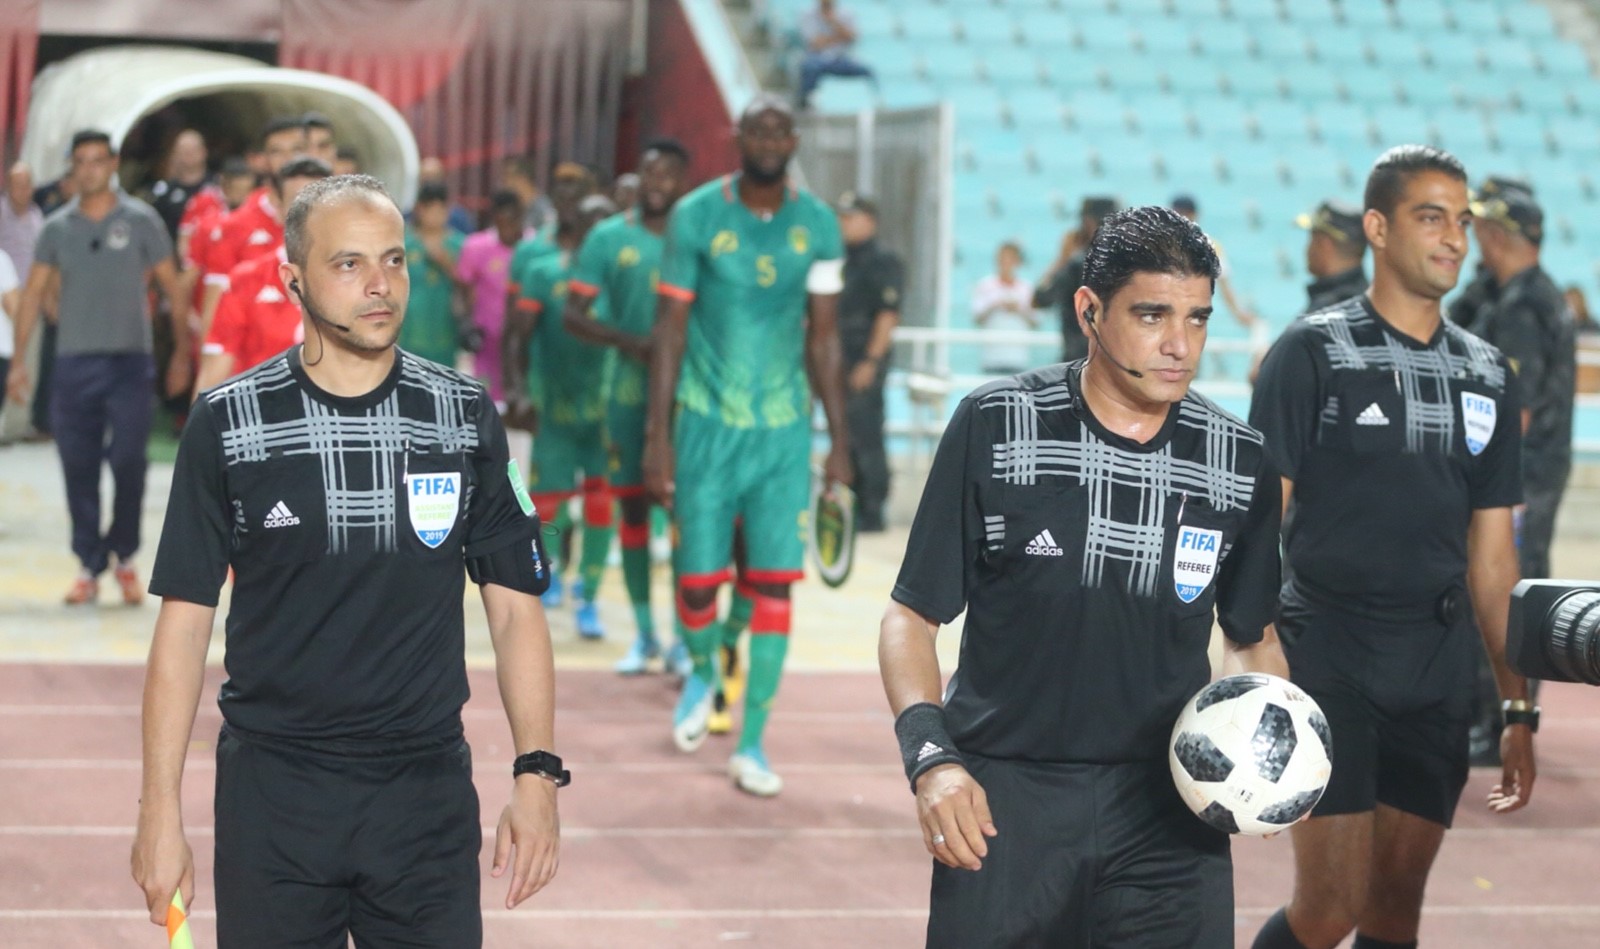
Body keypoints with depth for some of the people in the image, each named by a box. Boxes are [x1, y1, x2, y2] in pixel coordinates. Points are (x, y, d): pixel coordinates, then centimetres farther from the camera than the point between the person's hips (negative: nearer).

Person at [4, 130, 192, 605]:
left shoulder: (141, 221, 2)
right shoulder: (57, 228, 8)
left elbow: (173, 289, 6)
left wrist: (181, 353, 3)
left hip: (129, 361, -2)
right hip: (73, 363, 2)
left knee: (128, 463, -9)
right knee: (78, 468, 3)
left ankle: (124, 557, 9)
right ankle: (89, 567, 12)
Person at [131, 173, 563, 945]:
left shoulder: (466, 416, 2)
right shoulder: (227, 422, -2)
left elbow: (515, 608, 4)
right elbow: (184, 621, 0)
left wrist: (536, 774, -6)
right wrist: (160, 809, -5)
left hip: (429, 793, 1)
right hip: (271, 794, -1)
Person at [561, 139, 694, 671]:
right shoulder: (609, 238, 3)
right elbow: (574, 315, -1)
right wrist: (628, 341, -18)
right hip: (630, 390, 1)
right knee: (633, 506, 7)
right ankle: (644, 635, 18)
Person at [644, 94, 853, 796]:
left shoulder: (818, 226, 2)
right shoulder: (697, 216, -5)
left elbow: (823, 338, 8)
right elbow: (671, 329, -3)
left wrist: (839, 441, 7)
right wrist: (656, 437, -7)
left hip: (785, 428, 2)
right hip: (708, 421, -2)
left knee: (774, 584, -2)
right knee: (699, 576, -1)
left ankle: (751, 746, 6)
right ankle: (702, 673, 34)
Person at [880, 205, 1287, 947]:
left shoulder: (1240, 462, 2)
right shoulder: (995, 427, -5)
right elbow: (913, 616, 0)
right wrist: (931, 758, -15)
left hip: (1170, 806, 2)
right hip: (1001, 799, -2)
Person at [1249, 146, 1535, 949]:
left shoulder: (1486, 374, 12)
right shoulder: (1312, 353, -4)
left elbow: (1491, 555, 15)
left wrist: (1517, 707, 12)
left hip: (1438, 670, 5)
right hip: (1328, 660, -5)